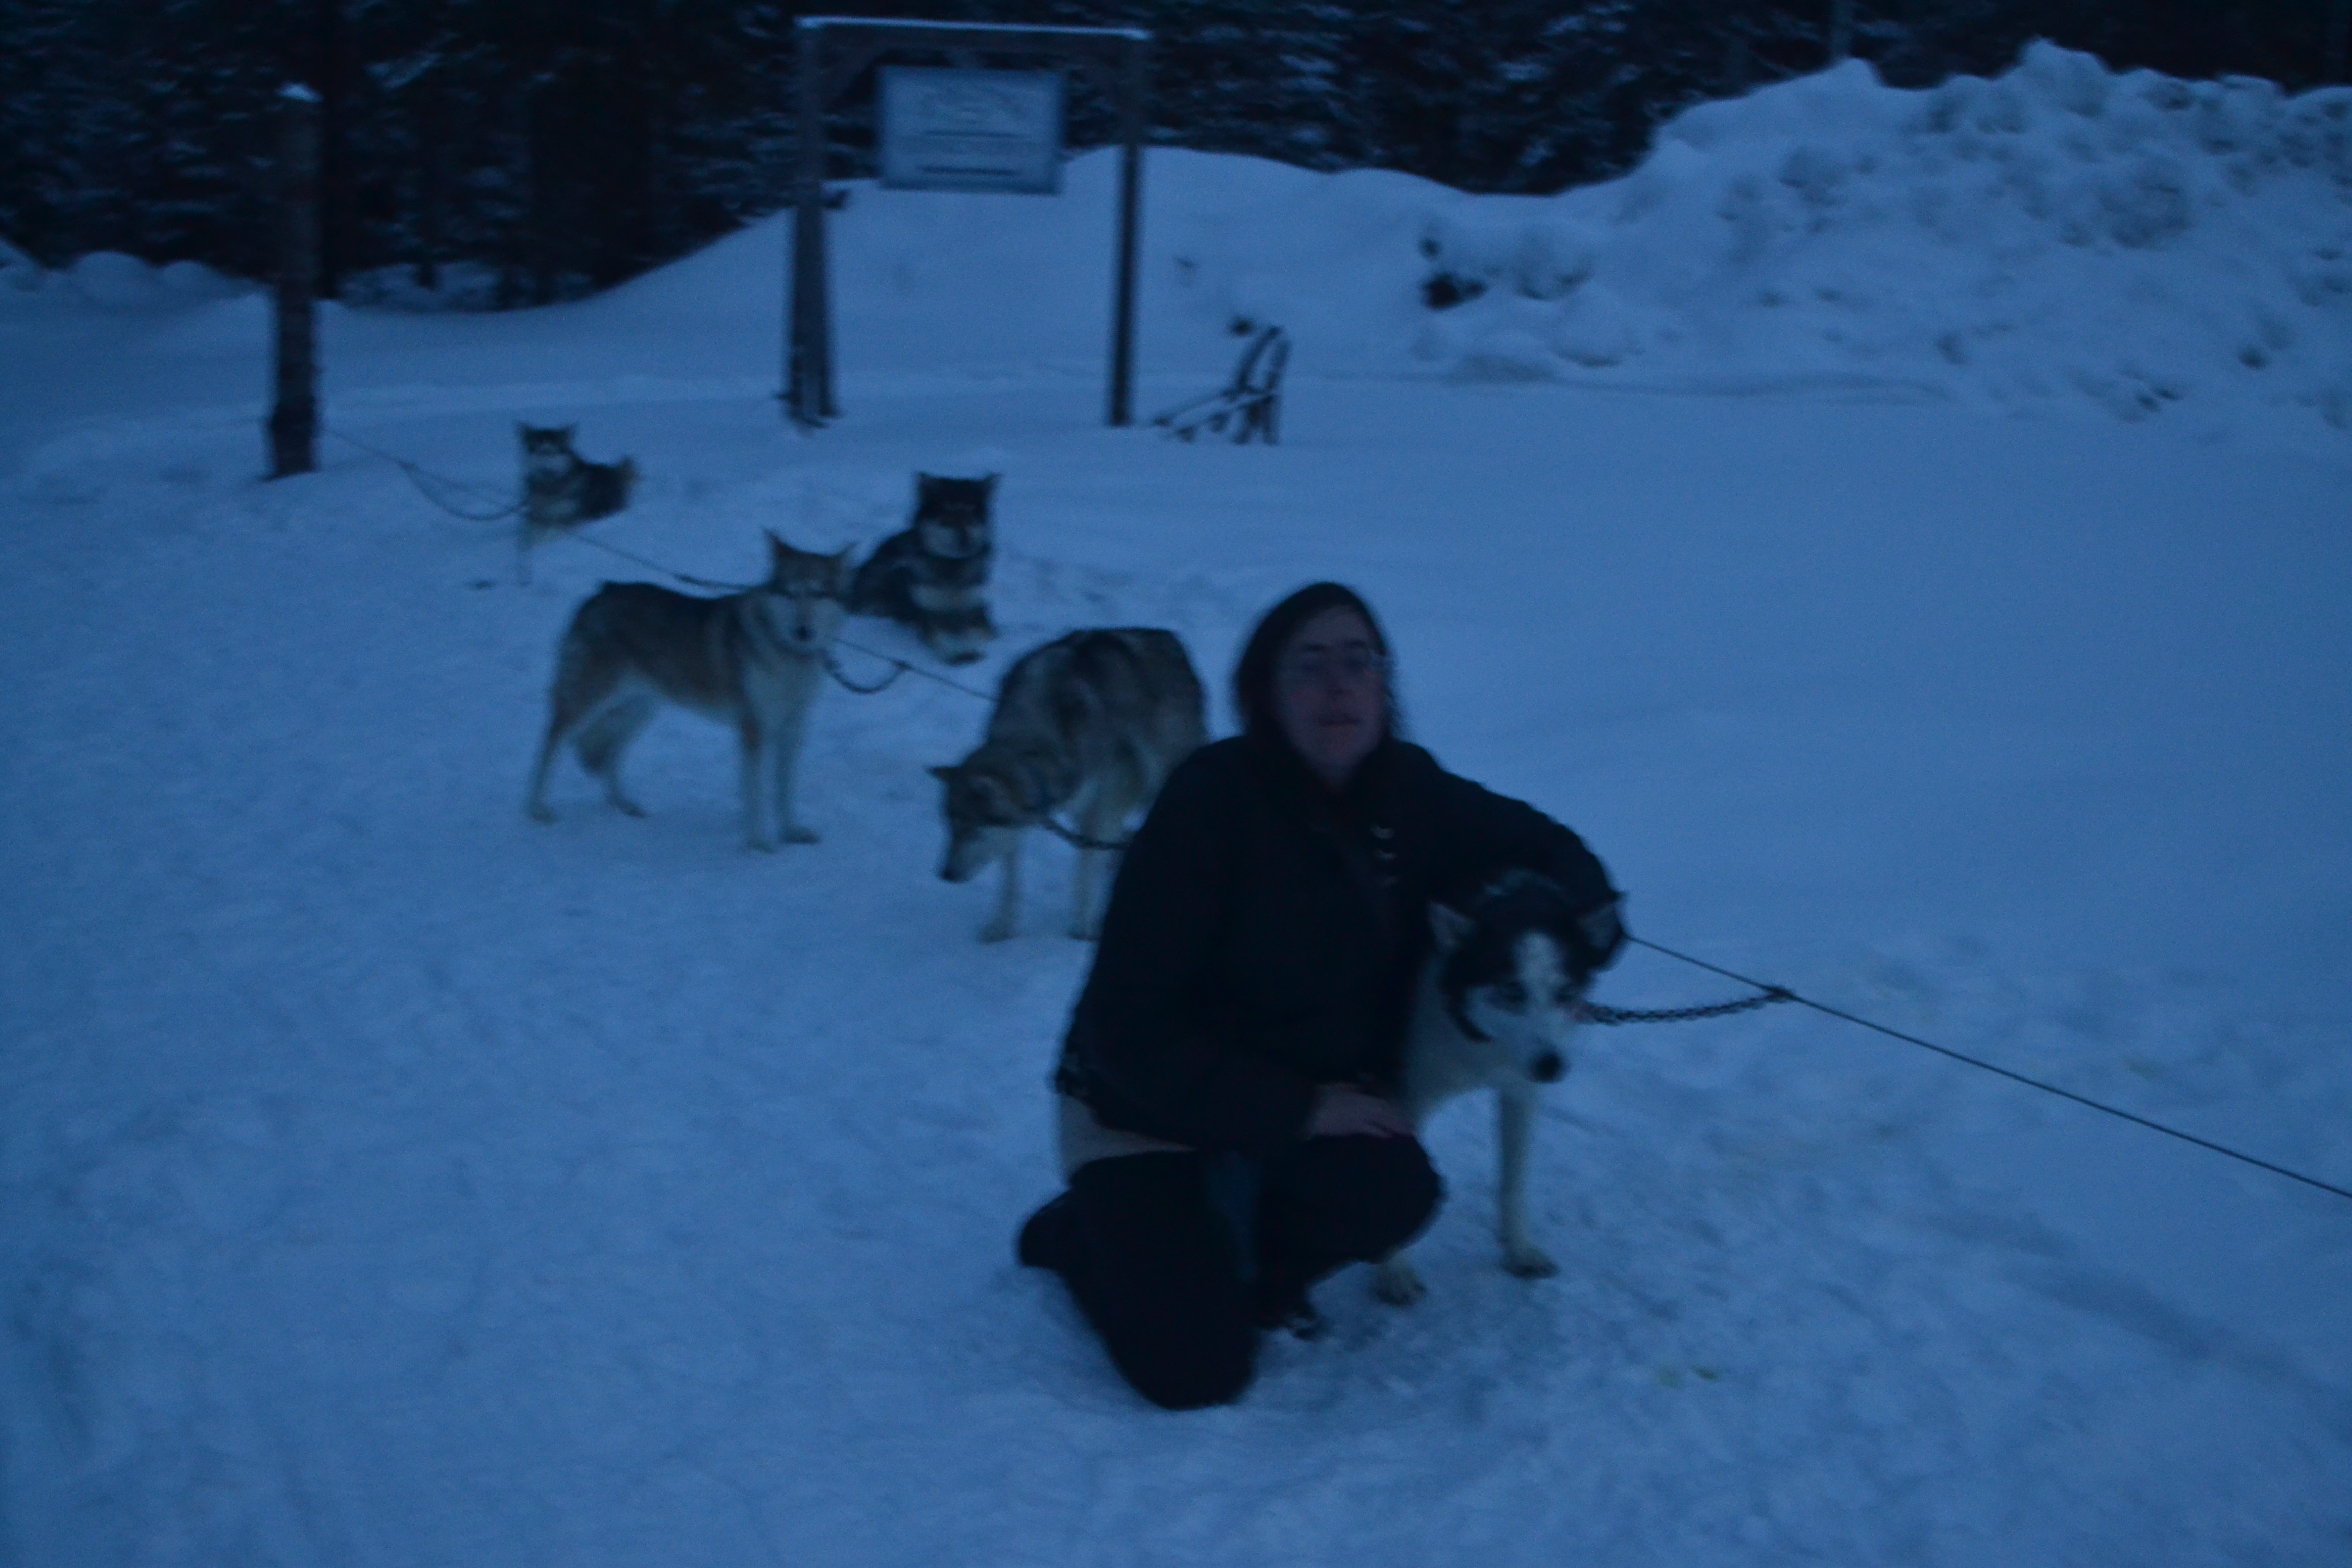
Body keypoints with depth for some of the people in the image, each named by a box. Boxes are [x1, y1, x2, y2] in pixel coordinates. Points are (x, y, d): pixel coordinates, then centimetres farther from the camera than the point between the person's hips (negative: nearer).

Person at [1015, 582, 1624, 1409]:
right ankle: (1083, 1233, 13)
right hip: (1146, 1110, -5)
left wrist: (1583, 928, -10)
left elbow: (1541, 846, 12)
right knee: (1198, 1371, -18)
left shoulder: (1406, 792, -7)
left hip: (1315, 1091, 5)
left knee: (1395, 1194, -28)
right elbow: (1129, 1031, -24)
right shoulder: (1212, 801, -24)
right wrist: (1300, 1111, -26)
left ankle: (1253, 1270, 6)